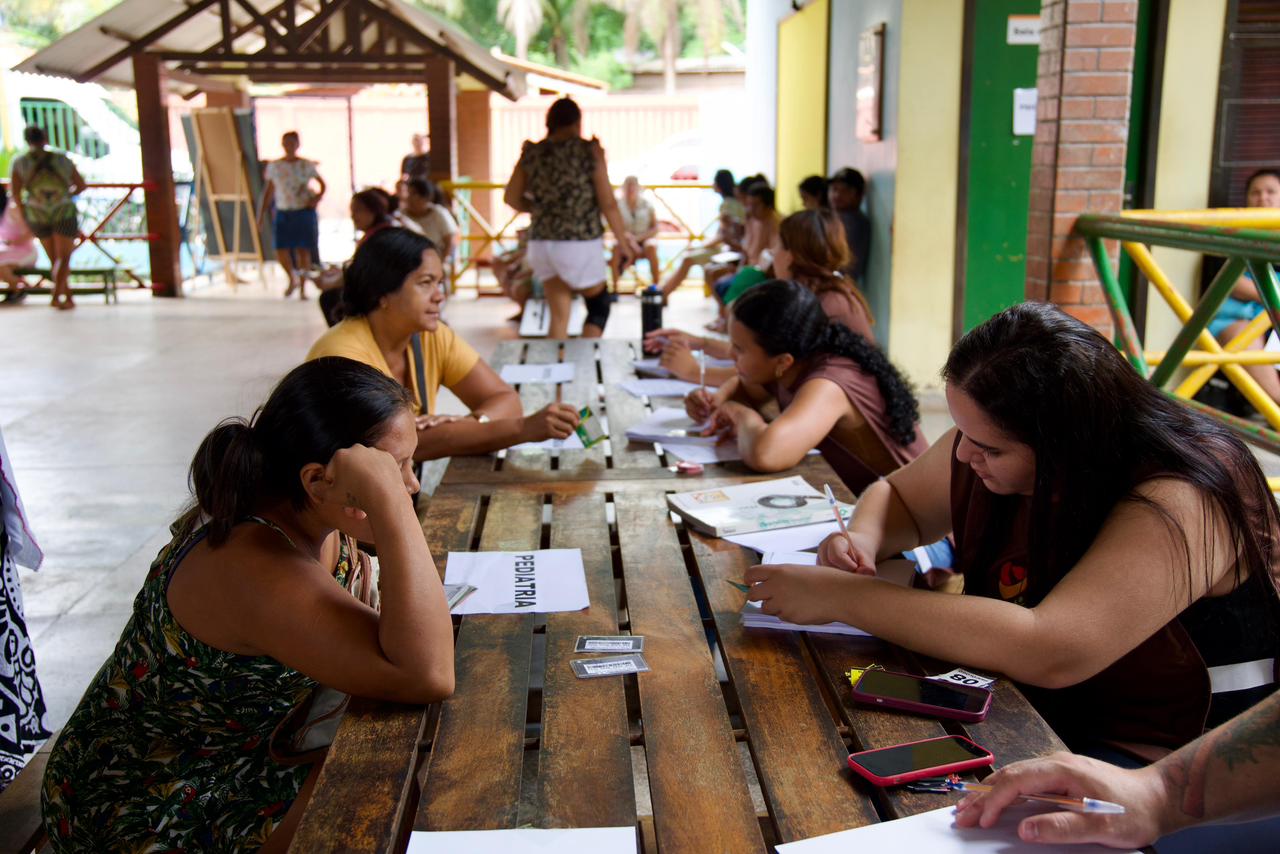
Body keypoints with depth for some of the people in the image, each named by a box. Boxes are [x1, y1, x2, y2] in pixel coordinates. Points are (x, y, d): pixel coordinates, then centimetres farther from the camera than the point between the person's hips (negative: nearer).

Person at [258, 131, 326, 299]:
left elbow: (322, 184, 10)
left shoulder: (306, 165, 2)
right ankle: (292, 279, 22)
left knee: (304, 250, 0)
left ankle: (302, 289, 12)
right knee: (281, 251, -6)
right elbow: (268, 191, 11)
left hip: (304, 212, -1)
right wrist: (261, 213, 8)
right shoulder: (274, 166, 6)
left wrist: (318, 197, -10)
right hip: (283, 212, 1)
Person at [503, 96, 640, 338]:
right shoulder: (589, 150, -6)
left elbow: (511, 198, 9)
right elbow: (608, 203, -8)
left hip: (541, 243, 4)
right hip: (580, 243, -4)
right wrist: (623, 238, 2)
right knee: (599, 305, 15)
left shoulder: (532, 153, 4)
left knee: (559, 315, 12)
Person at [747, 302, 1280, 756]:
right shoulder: (987, 443, -3)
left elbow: (1048, 654, -38)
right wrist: (863, 538, -9)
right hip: (1028, 718, 7)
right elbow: (895, 496, 16)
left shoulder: (1181, 500, -26)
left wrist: (842, 597, -32)